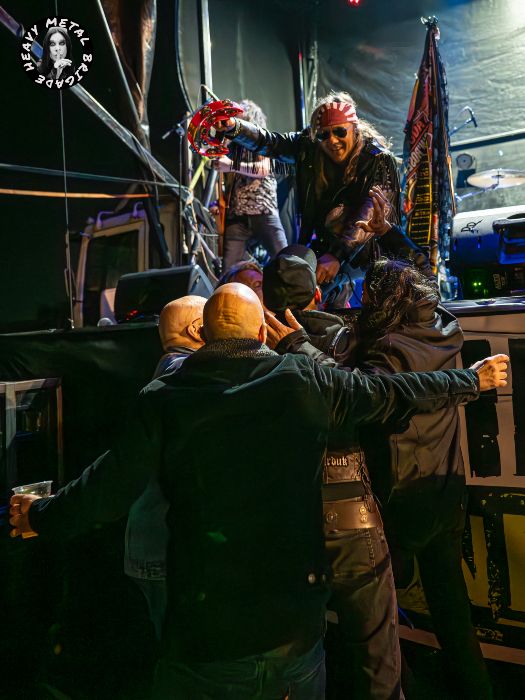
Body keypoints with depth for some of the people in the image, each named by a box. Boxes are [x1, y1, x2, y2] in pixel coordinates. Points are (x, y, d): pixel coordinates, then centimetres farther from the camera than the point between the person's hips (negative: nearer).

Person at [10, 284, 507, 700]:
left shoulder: (162, 400, -9)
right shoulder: (304, 383, -6)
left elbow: (110, 486, -8)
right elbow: (397, 392, 3)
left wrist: (41, 516, 12)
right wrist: (473, 380, 20)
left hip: (203, 629, 0)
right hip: (296, 622, 1)